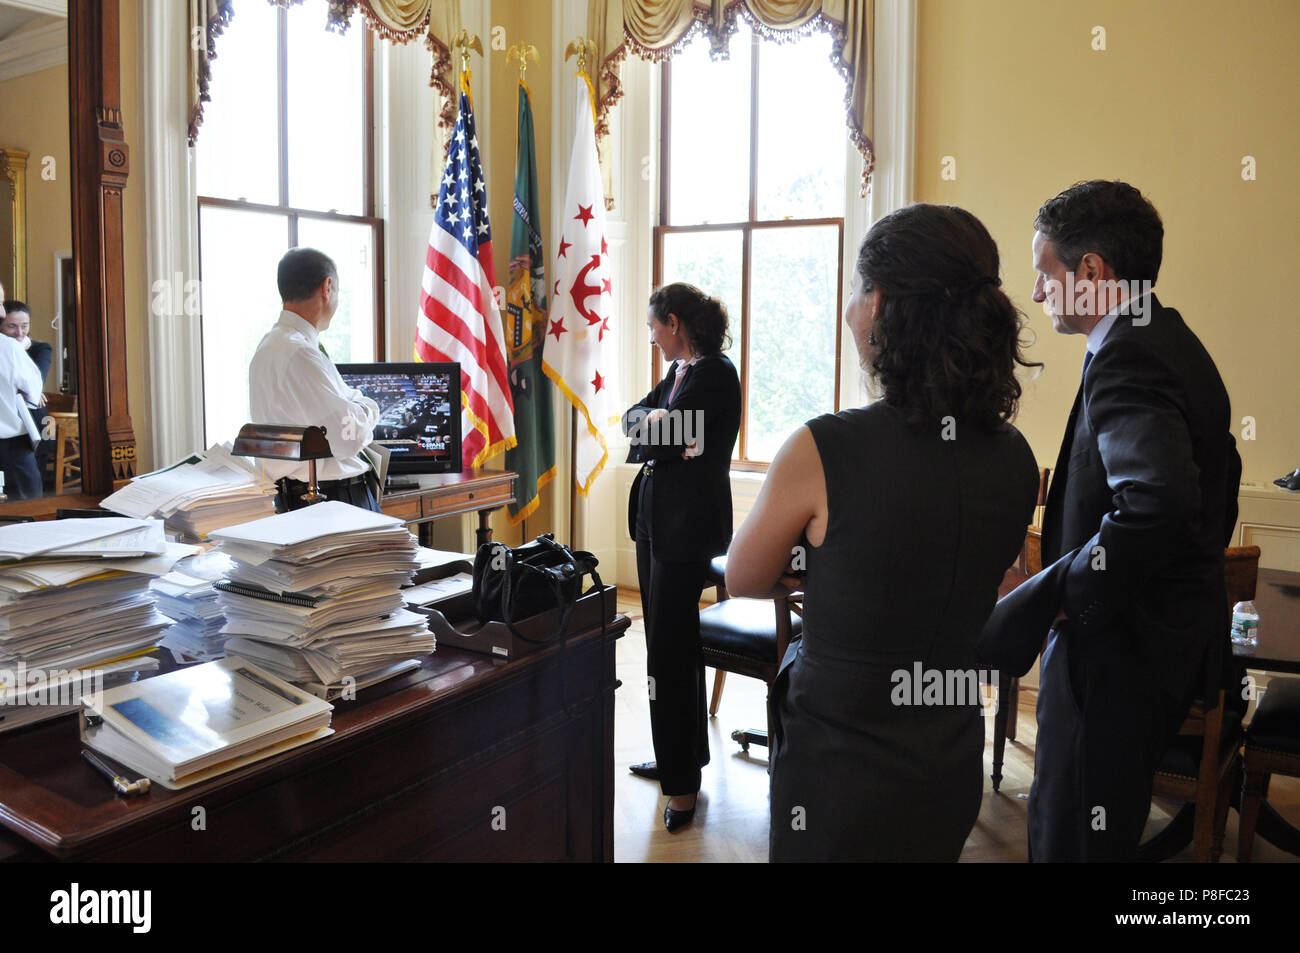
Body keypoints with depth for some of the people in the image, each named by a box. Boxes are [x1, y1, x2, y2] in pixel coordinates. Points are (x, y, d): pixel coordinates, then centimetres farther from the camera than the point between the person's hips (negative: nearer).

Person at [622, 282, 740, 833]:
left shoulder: (715, 374, -14)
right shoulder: (679, 371, 15)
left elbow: (656, 436, -20)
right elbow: (633, 417, 9)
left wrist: (654, 423, -1)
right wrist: (659, 423, -9)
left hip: (687, 523, -10)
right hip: (656, 515, 10)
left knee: (670, 653, -5)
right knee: (665, 640, 16)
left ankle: (683, 784, 7)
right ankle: (675, 758, 30)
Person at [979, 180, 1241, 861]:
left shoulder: (1126, 356, -20)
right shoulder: (1175, 342, 12)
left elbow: (1157, 504, -35)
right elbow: (1218, 481, 22)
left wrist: (1047, 600, -27)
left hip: (1119, 651, -10)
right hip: (1174, 635, 10)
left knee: (1071, 837, 2)